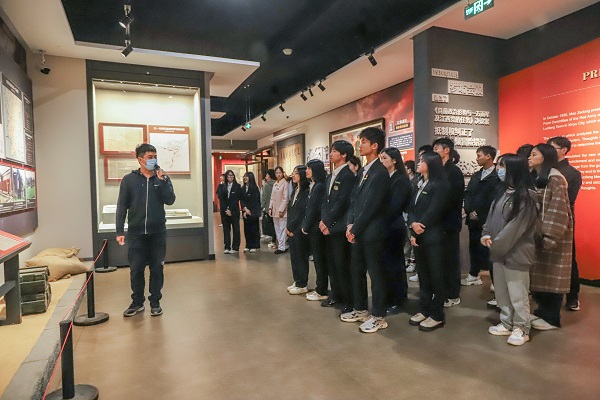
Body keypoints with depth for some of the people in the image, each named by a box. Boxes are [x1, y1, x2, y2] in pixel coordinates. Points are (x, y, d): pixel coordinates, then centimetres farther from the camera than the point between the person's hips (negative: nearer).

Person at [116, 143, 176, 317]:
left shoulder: (162, 178, 4)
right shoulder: (129, 179, 1)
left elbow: (170, 200, -7)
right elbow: (122, 206, 0)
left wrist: (163, 181, -16)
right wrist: (119, 231, -4)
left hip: (158, 232, 1)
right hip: (136, 233, 0)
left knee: (157, 268, 8)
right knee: (136, 269, 7)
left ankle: (155, 302, 21)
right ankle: (137, 302, 24)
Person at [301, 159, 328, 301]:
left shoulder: (320, 187, -15)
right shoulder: (313, 186, 13)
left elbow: (315, 209, -17)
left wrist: (306, 226, -10)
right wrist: (305, 225, 8)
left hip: (316, 228, -9)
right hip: (312, 228, 9)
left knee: (320, 259, -1)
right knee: (317, 259, 13)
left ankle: (322, 292, 8)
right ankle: (320, 288, 23)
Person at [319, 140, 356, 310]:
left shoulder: (348, 175, -11)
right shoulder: (330, 177, 16)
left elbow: (342, 202, -16)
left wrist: (327, 222, -13)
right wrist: (323, 221, 2)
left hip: (339, 227, -8)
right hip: (328, 226, 8)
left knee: (342, 265, -2)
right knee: (331, 264, 14)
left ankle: (349, 301, 10)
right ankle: (336, 295, 27)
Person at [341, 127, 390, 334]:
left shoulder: (380, 172, -14)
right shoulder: (362, 171, 13)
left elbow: (370, 206, -18)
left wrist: (355, 229, -13)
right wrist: (350, 225, 1)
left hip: (372, 231, -8)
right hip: (357, 231, 9)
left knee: (375, 274, 2)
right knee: (356, 271, 15)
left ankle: (378, 316, 15)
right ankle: (360, 309, 31)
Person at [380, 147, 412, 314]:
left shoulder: (401, 180, -10)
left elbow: (394, 206, -17)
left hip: (393, 228, -7)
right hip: (384, 227, 7)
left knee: (392, 264, 1)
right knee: (388, 263, 13)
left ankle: (395, 301, 14)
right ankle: (390, 298, 24)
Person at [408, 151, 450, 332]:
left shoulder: (439, 185, -9)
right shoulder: (420, 185, 16)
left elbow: (433, 213, -16)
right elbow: (412, 209, 8)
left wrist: (420, 227, -9)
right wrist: (413, 225, -9)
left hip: (433, 237, -8)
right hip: (419, 237, 8)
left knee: (436, 276, 1)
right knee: (423, 275, 14)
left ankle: (437, 315, 11)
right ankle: (424, 310, 24)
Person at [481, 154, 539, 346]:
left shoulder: (526, 195, -15)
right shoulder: (503, 191, 10)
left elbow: (516, 227, -19)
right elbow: (492, 215, 10)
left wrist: (496, 245, -15)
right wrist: (486, 235, -6)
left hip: (516, 252, -8)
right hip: (499, 251, 8)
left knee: (518, 295, 4)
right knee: (501, 292, 16)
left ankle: (521, 329, 20)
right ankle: (507, 324, 30)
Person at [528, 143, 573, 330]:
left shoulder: (555, 178, -13)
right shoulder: (534, 178, 13)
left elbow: (559, 210, -19)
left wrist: (550, 236, -24)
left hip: (553, 236, -7)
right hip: (536, 234, 8)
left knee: (551, 276, 2)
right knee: (539, 275, 12)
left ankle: (552, 318, 12)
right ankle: (542, 310, 25)